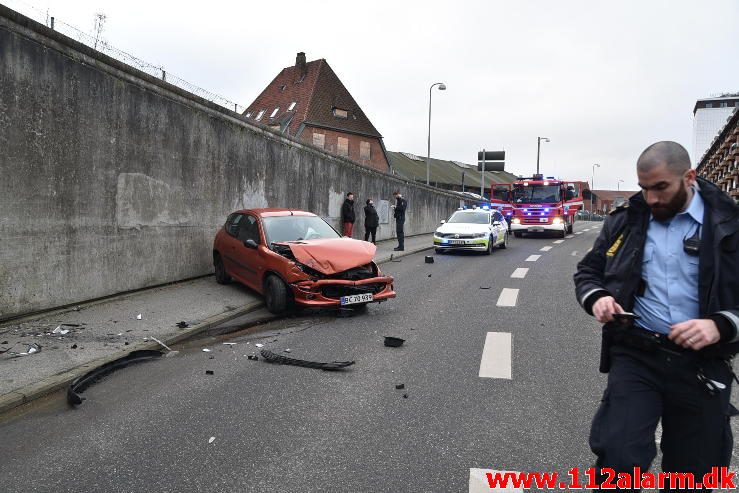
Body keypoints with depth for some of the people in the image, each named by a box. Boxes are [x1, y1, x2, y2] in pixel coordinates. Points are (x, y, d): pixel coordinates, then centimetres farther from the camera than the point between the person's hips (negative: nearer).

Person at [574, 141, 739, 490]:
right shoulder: (625, 220, 4)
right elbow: (588, 272, 13)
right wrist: (596, 298, -9)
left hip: (701, 364, 0)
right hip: (635, 355, 0)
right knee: (617, 459, -14)